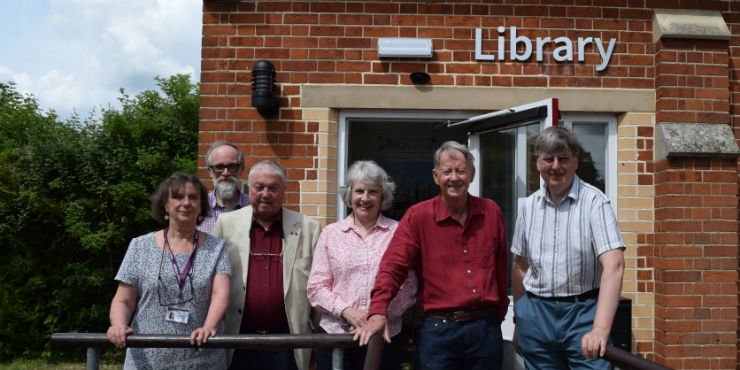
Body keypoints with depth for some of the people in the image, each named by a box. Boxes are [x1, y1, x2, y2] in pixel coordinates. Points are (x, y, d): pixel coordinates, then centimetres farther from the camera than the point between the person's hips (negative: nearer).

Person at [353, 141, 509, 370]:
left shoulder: (491, 212, 6)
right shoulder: (418, 216, -4)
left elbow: (501, 268, 12)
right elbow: (392, 266, -10)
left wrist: (499, 313, 14)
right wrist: (378, 313, -22)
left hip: (486, 329, 3)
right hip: (438, 331, -3)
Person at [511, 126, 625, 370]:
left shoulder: (594, 201, -9)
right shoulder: (528, 206, 6)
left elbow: (614, 265, -20)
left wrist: (600, 329, -30)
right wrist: (519, 321, 14)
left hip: (583, 312, -3)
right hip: (536, 313, 4)